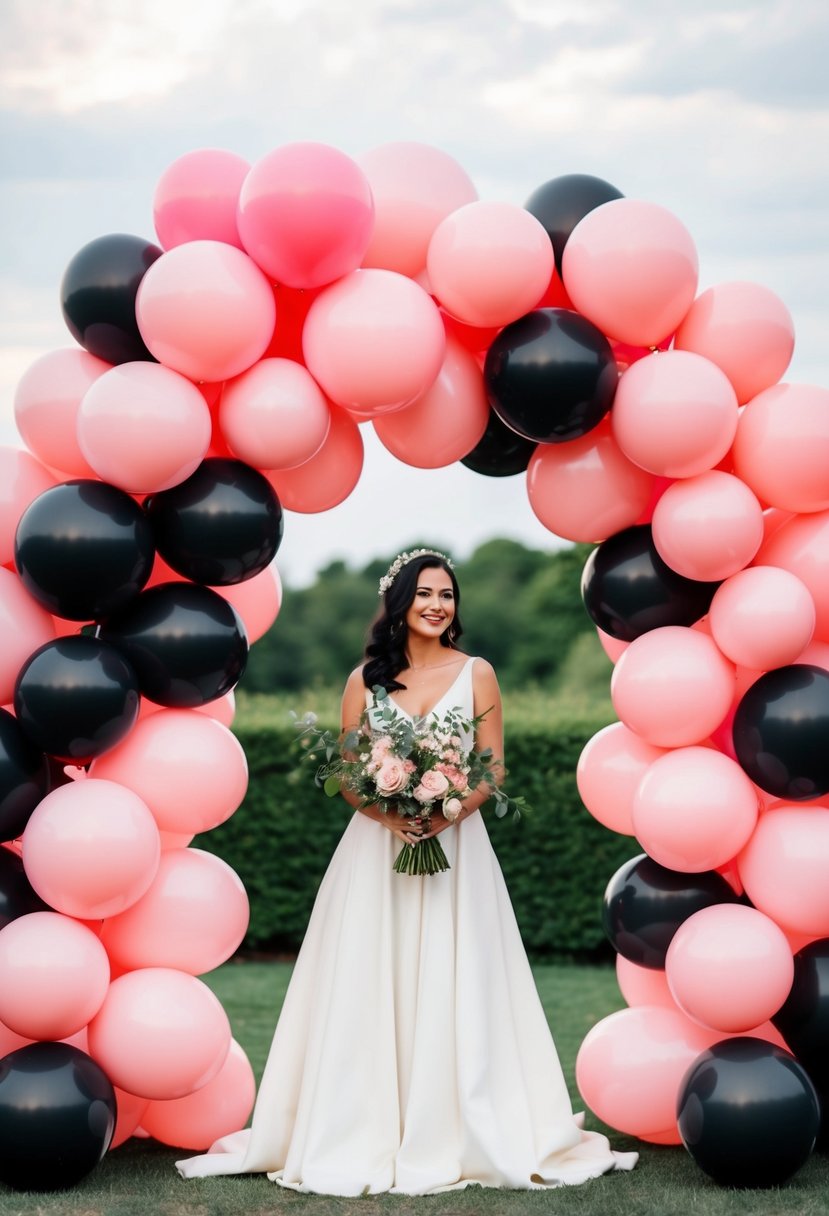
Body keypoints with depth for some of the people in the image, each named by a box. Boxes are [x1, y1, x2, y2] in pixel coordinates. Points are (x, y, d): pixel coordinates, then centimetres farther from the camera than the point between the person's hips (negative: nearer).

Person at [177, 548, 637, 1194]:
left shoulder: (476, 674, 4)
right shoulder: (366, 679, 7)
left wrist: (442, 817, -16)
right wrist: (391, 817, -15)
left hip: (455, 845, -1)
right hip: (377, 848, 1)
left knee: (451, 992, -2)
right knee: (369, 992, -1)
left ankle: (456, 1136, 5)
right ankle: (363, 1136, 5)